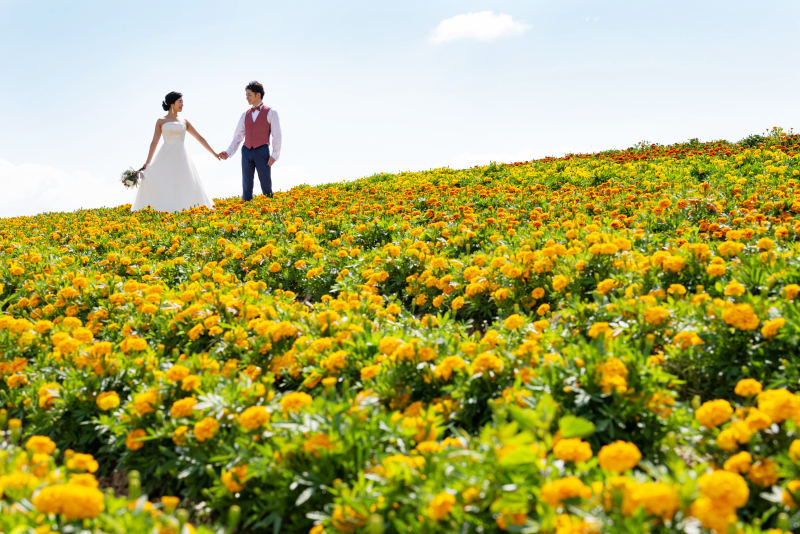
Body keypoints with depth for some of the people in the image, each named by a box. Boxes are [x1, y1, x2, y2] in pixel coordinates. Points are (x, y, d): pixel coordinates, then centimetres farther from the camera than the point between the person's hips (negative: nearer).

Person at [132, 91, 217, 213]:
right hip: (166, 158, -2)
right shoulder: (161, 121, 7)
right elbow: (154, 142, 4)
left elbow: (199, 138, 17)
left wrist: (214, 153, 15)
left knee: (185, 187, -5)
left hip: (181, 158, 3)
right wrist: (147, 163, -4)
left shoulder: (184, 122, 14)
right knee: (161, 187, -12)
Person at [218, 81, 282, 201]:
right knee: (246, 186, 4)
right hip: (246, 151, 4)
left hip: (262, 151, -4)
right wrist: (229, 152, 3)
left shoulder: (271, 112, 2)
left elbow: (277, 136, -2)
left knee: (266, 186, -3)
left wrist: (275, 155, -9)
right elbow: (238, 136, 14)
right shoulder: (245, 115, 14)